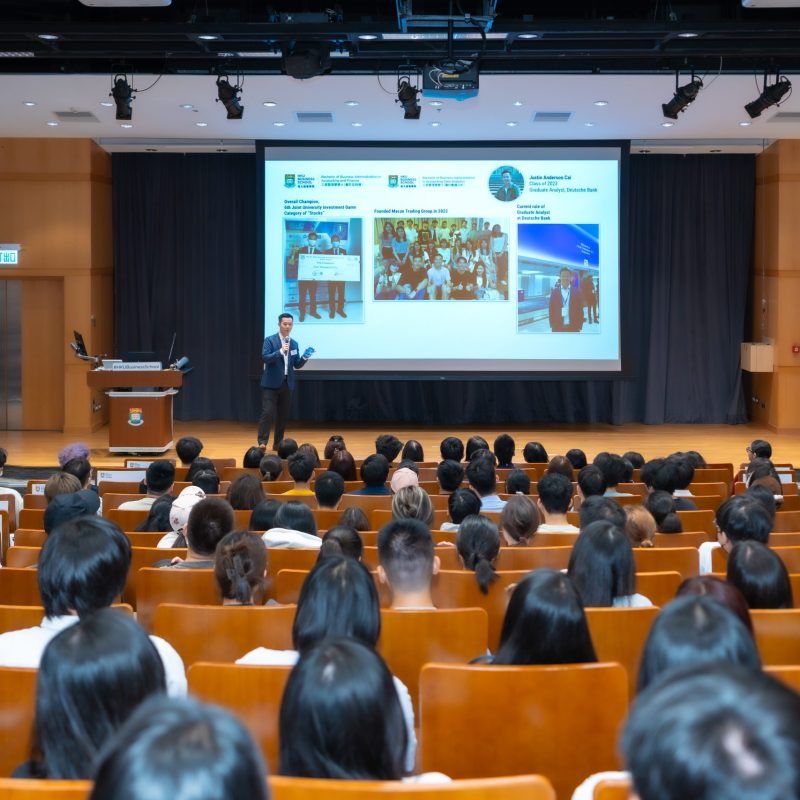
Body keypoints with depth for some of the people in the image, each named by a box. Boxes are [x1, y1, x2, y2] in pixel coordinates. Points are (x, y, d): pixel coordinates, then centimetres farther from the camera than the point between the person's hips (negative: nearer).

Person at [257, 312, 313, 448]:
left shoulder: (294, 344, 10)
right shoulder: (270, 340, -5)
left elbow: (297, 365, 11)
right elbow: (265, 358, -16)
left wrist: (305, 357, -8)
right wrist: (280, 351, -27)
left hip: (287, 383, 5)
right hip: (271, 383, -5)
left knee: (283, 415, 8)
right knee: (268, 413, -11)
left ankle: (278, 444, 15)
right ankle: (262, 442, -8)